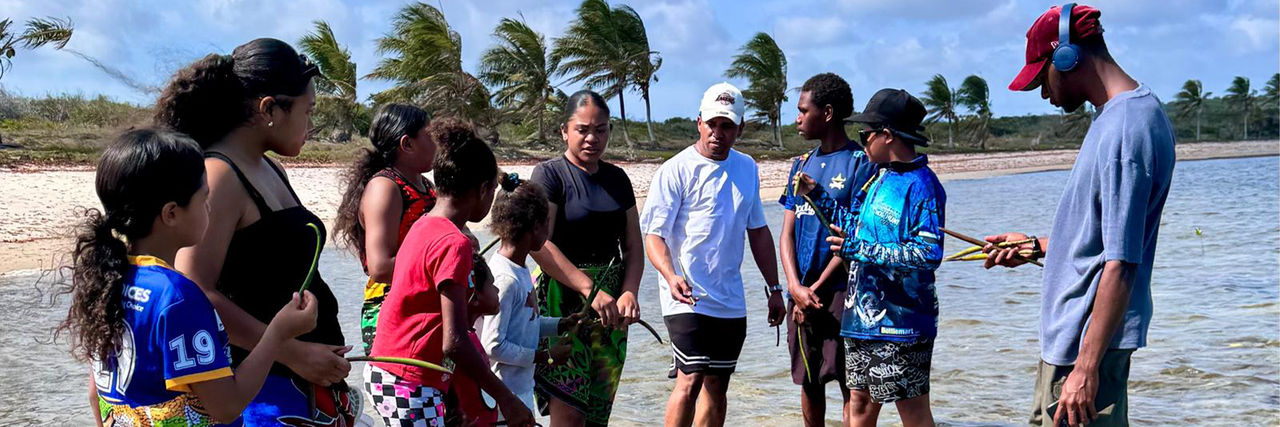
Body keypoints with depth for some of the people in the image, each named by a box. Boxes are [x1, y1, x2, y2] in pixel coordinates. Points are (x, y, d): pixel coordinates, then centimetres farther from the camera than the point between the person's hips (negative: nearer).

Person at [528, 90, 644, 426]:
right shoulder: (550, 174, -3)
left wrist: (629, 292, -6)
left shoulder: (616, 178, 15)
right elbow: (539, 245, -15)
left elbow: (633, 246, 14)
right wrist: (591, 291, -22)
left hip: (610, 306, 6)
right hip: (563, 300, -6)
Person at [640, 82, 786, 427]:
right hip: (688, 299, -6)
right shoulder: (676, 170, -7)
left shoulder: (747, 168, 11)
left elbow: (758, 231, 20)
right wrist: (671, 276, -30)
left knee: (717, 387, 10)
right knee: (690, 380, -16)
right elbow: (654, 235, -12)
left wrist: (774, 288, 17)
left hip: (730, 301, 6)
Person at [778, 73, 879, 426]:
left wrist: (817, 289, -11)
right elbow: (787, 232, 10)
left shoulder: (861, 163, -5)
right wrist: (796, 288, -6)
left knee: (850, 384, -6)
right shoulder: (802, 165, 15)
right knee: (809, 382, 12)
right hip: (801, 294, 6)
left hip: (839, 291, -6)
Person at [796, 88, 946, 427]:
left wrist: (859, 249, -24)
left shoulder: (921, 186, -16)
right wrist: (817, 196, 20)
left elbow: (928, 255, -24)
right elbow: (859, 228, 23)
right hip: (864, 318, 9)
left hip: (900, 321, -9)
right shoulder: (882, 177, 12)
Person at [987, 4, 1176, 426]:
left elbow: (1121, 264, -24)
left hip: (1088, 343, -11)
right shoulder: (1124, 114, 11)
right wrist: (1037, 246, 25)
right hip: (1072, 334, 11)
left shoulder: (1125, 129, -21)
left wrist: (1086, 368, -25)